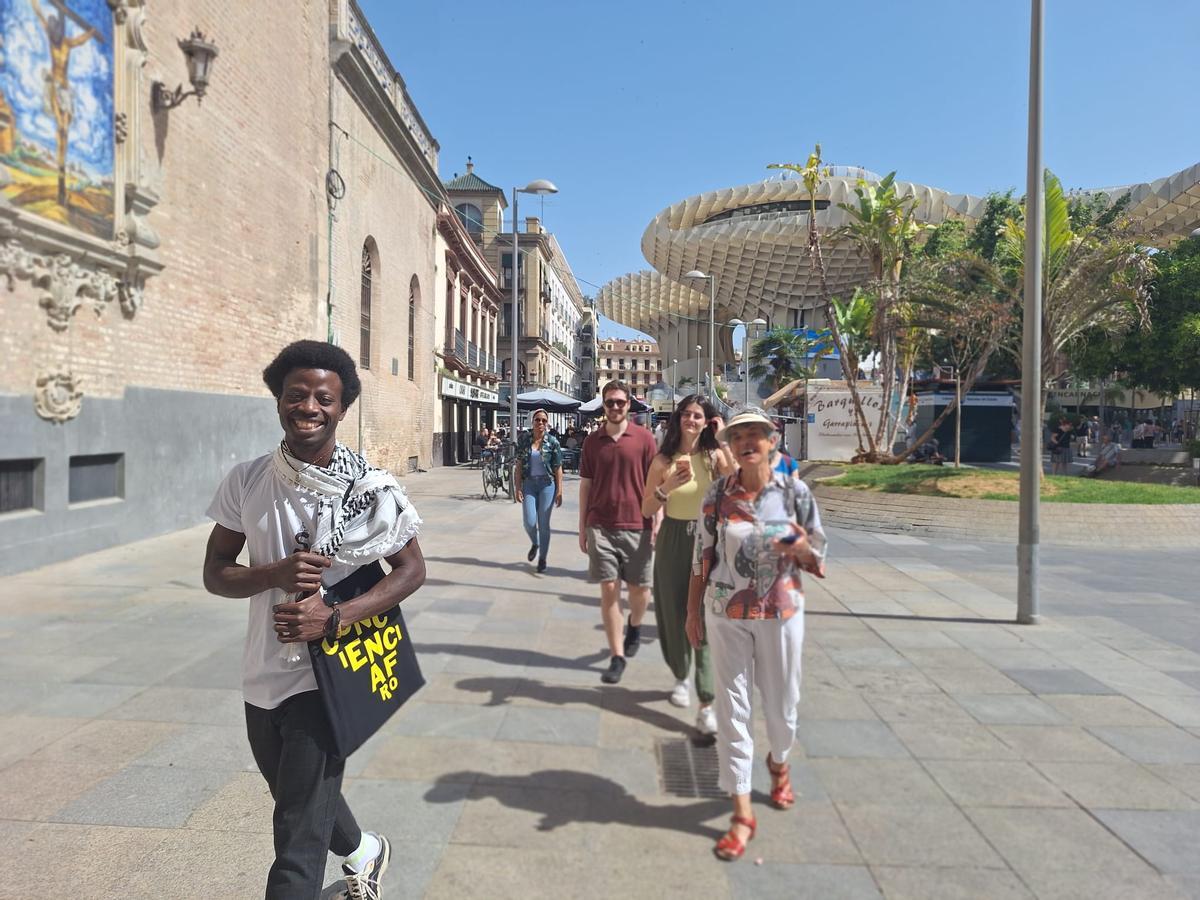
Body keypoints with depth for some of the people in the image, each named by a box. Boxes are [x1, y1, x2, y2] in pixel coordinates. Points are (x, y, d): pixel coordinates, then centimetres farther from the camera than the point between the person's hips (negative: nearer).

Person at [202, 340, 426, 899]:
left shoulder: (370, 489, -14)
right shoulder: (246, 483, -5)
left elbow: (411, 570, -8)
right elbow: (215, 573, 0)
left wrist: (334, 618, -22)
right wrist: (277, 573, -22)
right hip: (262, 674, 6)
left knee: (299, 843, -2)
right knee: (297, 800, 28)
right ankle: (363, 851, 58)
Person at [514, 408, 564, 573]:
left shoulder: (552, 442, -3)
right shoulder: (524, 439, 2)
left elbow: (558, 468, -2)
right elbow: (519, 466, 4)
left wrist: (559, 491, -7)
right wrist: (518, 488, -3)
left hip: (547, 484, -1)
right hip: (529, 484, 1)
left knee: (544, 524, 2)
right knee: (529, 522, -6)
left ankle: (542, 558, 17)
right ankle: (535, 544, 28)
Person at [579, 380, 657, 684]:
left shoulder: (644, 438, -1)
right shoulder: (593, 440, 6)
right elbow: (585, 485, 10)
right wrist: (582, 527, 9)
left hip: (636, 526, -1)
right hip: (600, 526, 1)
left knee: (639, 588, 8)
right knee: (609, 589, 0)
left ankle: (634, 626, 41)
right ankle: (617, 657, 9)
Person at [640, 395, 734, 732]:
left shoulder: (714, 455, -1)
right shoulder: (663, 460, 2)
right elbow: (647, 509, 2)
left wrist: (723, 441, -15)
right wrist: (668, 486, -16)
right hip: (673, 541, 2)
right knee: (674, 614, 11)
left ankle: (706, 703, -6)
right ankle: (681, 677, 37)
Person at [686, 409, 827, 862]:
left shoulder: (795, 492, -6)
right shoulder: (717, 494, -5)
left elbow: (818, 560, 1)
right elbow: (702, 557, 2)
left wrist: (802, 549, -21)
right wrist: (693, 611, 3)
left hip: (780, 612, 0)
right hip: (726, 614, 0)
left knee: (781, 701, 15)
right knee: (732, 707, 4)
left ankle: (779, 762, 49)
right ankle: (742, 812, 16)